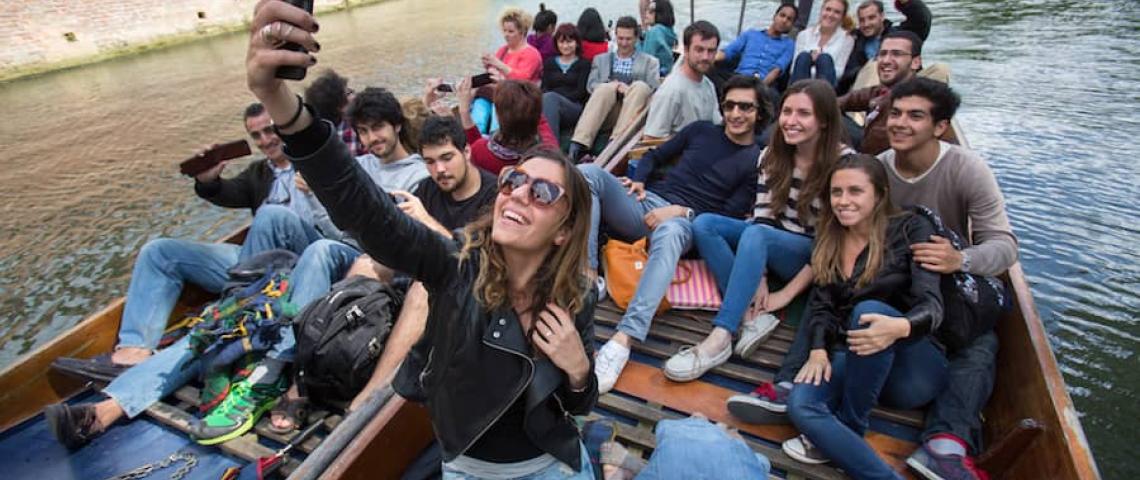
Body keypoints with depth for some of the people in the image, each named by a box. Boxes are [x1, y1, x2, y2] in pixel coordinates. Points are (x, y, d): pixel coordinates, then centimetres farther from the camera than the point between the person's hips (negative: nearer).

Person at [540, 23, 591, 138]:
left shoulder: (584, 64, 17)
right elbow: (544, 88, 13)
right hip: (553, 104, 2)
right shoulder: (549, 63, 27)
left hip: (576, 108, -2)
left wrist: (562, 98, -14)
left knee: (550, 97, -34)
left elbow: (581, 92, 3)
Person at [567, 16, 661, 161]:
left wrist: (629, 90, -11)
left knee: (640, 86, -30)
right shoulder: (601, 59, 27)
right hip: (605, 112, 0)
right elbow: (591, 85, 12)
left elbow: (654, 90, 8)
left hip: (632, 112, 0)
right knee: (606, 88, -31)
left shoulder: (650, 62, 23)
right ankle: (579, 145, -43)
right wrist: (612, 87, -10)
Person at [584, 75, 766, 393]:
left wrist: (681, 211, -13)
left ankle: (623, 341, -55)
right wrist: (638, 180, 2)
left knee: (668, 233, -44)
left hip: (685, 222, -4)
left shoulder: (757, 160, 9)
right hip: (646, 204, 5)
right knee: (587, 172, -22)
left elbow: (731, 216, 0)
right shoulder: (701, 130, 21)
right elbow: (655, 157, 25)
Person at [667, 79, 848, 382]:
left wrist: (787, 293, -20)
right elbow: (762, 218, -7)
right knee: (704, 224, -18)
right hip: (771, 244, 5)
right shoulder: (772, 155, -1)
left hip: (816, 259, -5)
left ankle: (719, 340, -38)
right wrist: (758, 277, -20)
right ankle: (754, 316, -27)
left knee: (755, 236, -35)